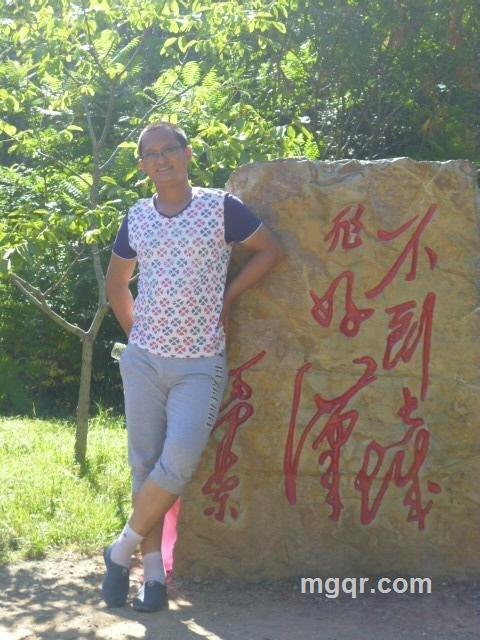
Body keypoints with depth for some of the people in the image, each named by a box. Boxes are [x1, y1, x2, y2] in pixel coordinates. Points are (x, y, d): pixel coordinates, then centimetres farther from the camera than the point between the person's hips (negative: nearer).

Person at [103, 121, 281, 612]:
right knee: (144, 466, 4)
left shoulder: (220, 207, -3)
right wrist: (134, 332, 11)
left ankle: (122, 550, 5)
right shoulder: (136, 218, 8)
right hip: (143, 361, 3)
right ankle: (153, 571, 15)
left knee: (177, 464, -16)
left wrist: (226, 297, -1)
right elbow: (116, 281, 21)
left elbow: (269, 250, 4)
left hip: (200, 365, -3)